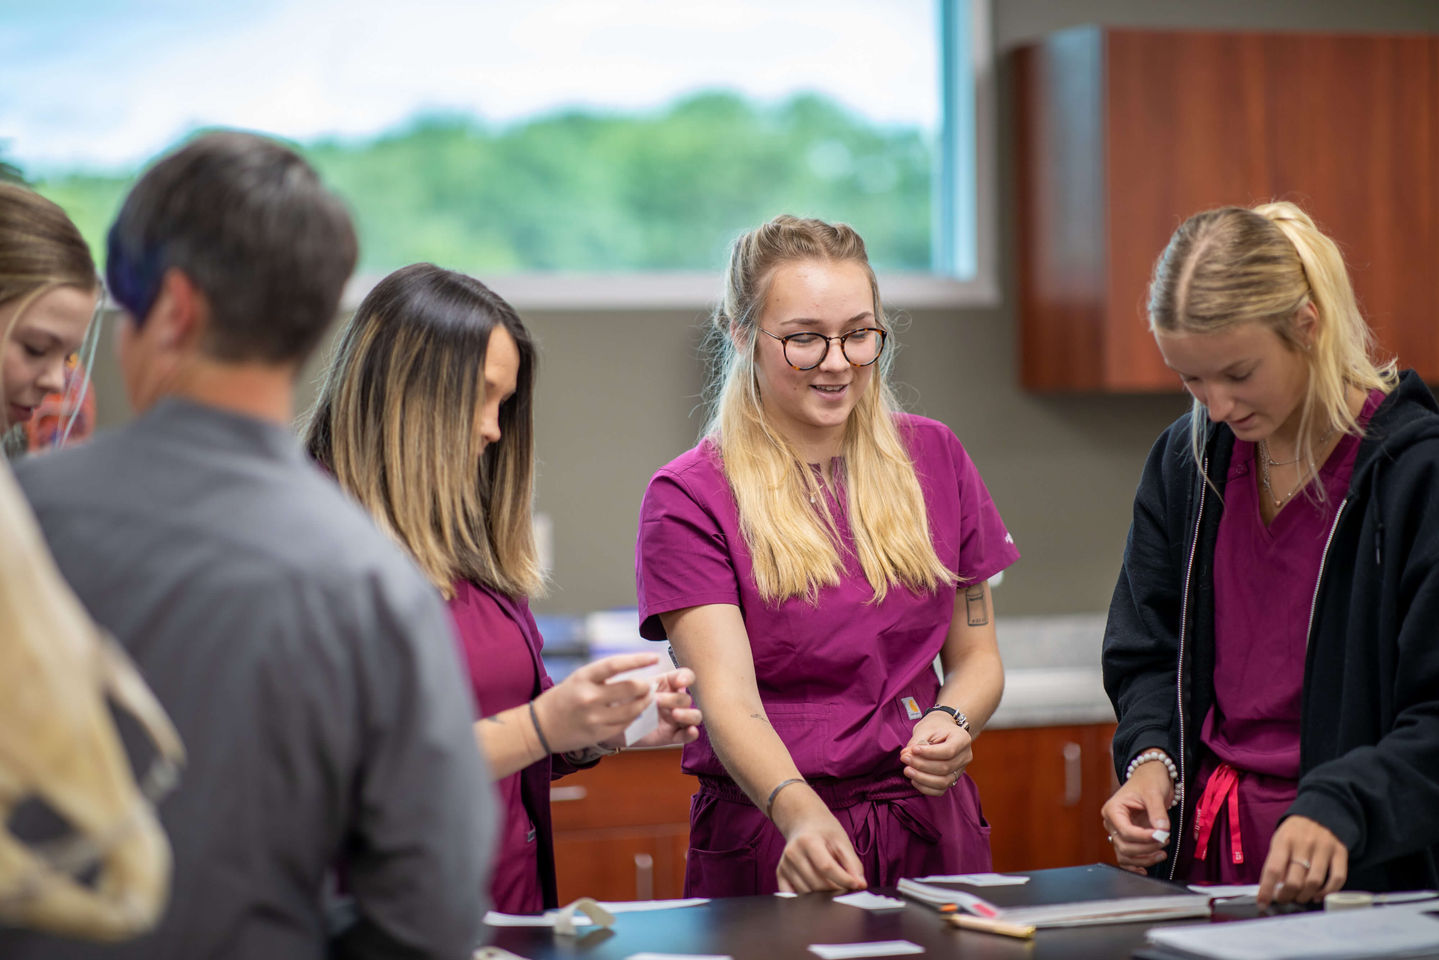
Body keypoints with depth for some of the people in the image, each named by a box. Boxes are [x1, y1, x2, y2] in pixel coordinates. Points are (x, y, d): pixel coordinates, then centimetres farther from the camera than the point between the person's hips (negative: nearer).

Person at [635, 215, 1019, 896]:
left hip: (932, 831, 3)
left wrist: (952, 721, -7)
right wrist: (801, 815, -32)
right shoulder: (689, 497, -4)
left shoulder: (933, 458, 9)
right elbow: (727, 698, -14)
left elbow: (976, 655, 15)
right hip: (770, 842, -3)